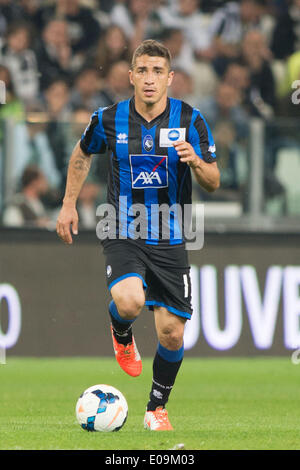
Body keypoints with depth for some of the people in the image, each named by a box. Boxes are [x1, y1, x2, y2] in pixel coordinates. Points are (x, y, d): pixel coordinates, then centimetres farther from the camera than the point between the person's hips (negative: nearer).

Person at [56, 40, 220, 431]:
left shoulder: (189, 119, -4)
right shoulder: (109, 119, -3)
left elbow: (213, 183, -1)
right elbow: (82, 154, 18)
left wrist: (196, 160, -22)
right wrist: (69, 204, 14)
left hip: (170, 240, 1)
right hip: (123, 234, -1)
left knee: (172, 334, 0)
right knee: (130, 302, -30)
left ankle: (157, 409, 24)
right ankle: (121, 333, 8)